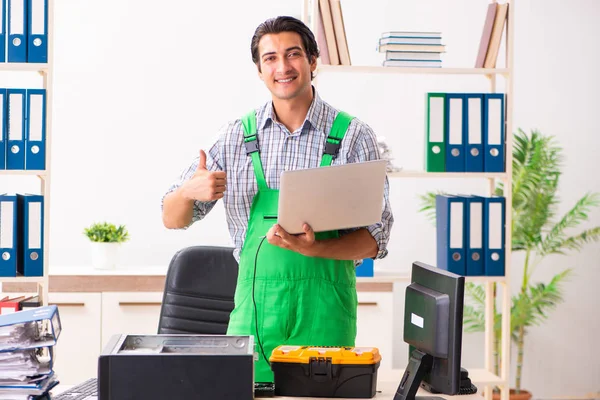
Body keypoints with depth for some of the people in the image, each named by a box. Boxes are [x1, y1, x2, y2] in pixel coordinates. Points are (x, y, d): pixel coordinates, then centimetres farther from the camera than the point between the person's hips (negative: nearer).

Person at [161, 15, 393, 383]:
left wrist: (314, 248, -21)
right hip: (255, 304, 2)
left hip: (324, 309, -1)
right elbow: (173, 220, 8)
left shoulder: (354, 137, -1)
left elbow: (375, 239, -3)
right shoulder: (237, 136, 5)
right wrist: (189, 192, -16)